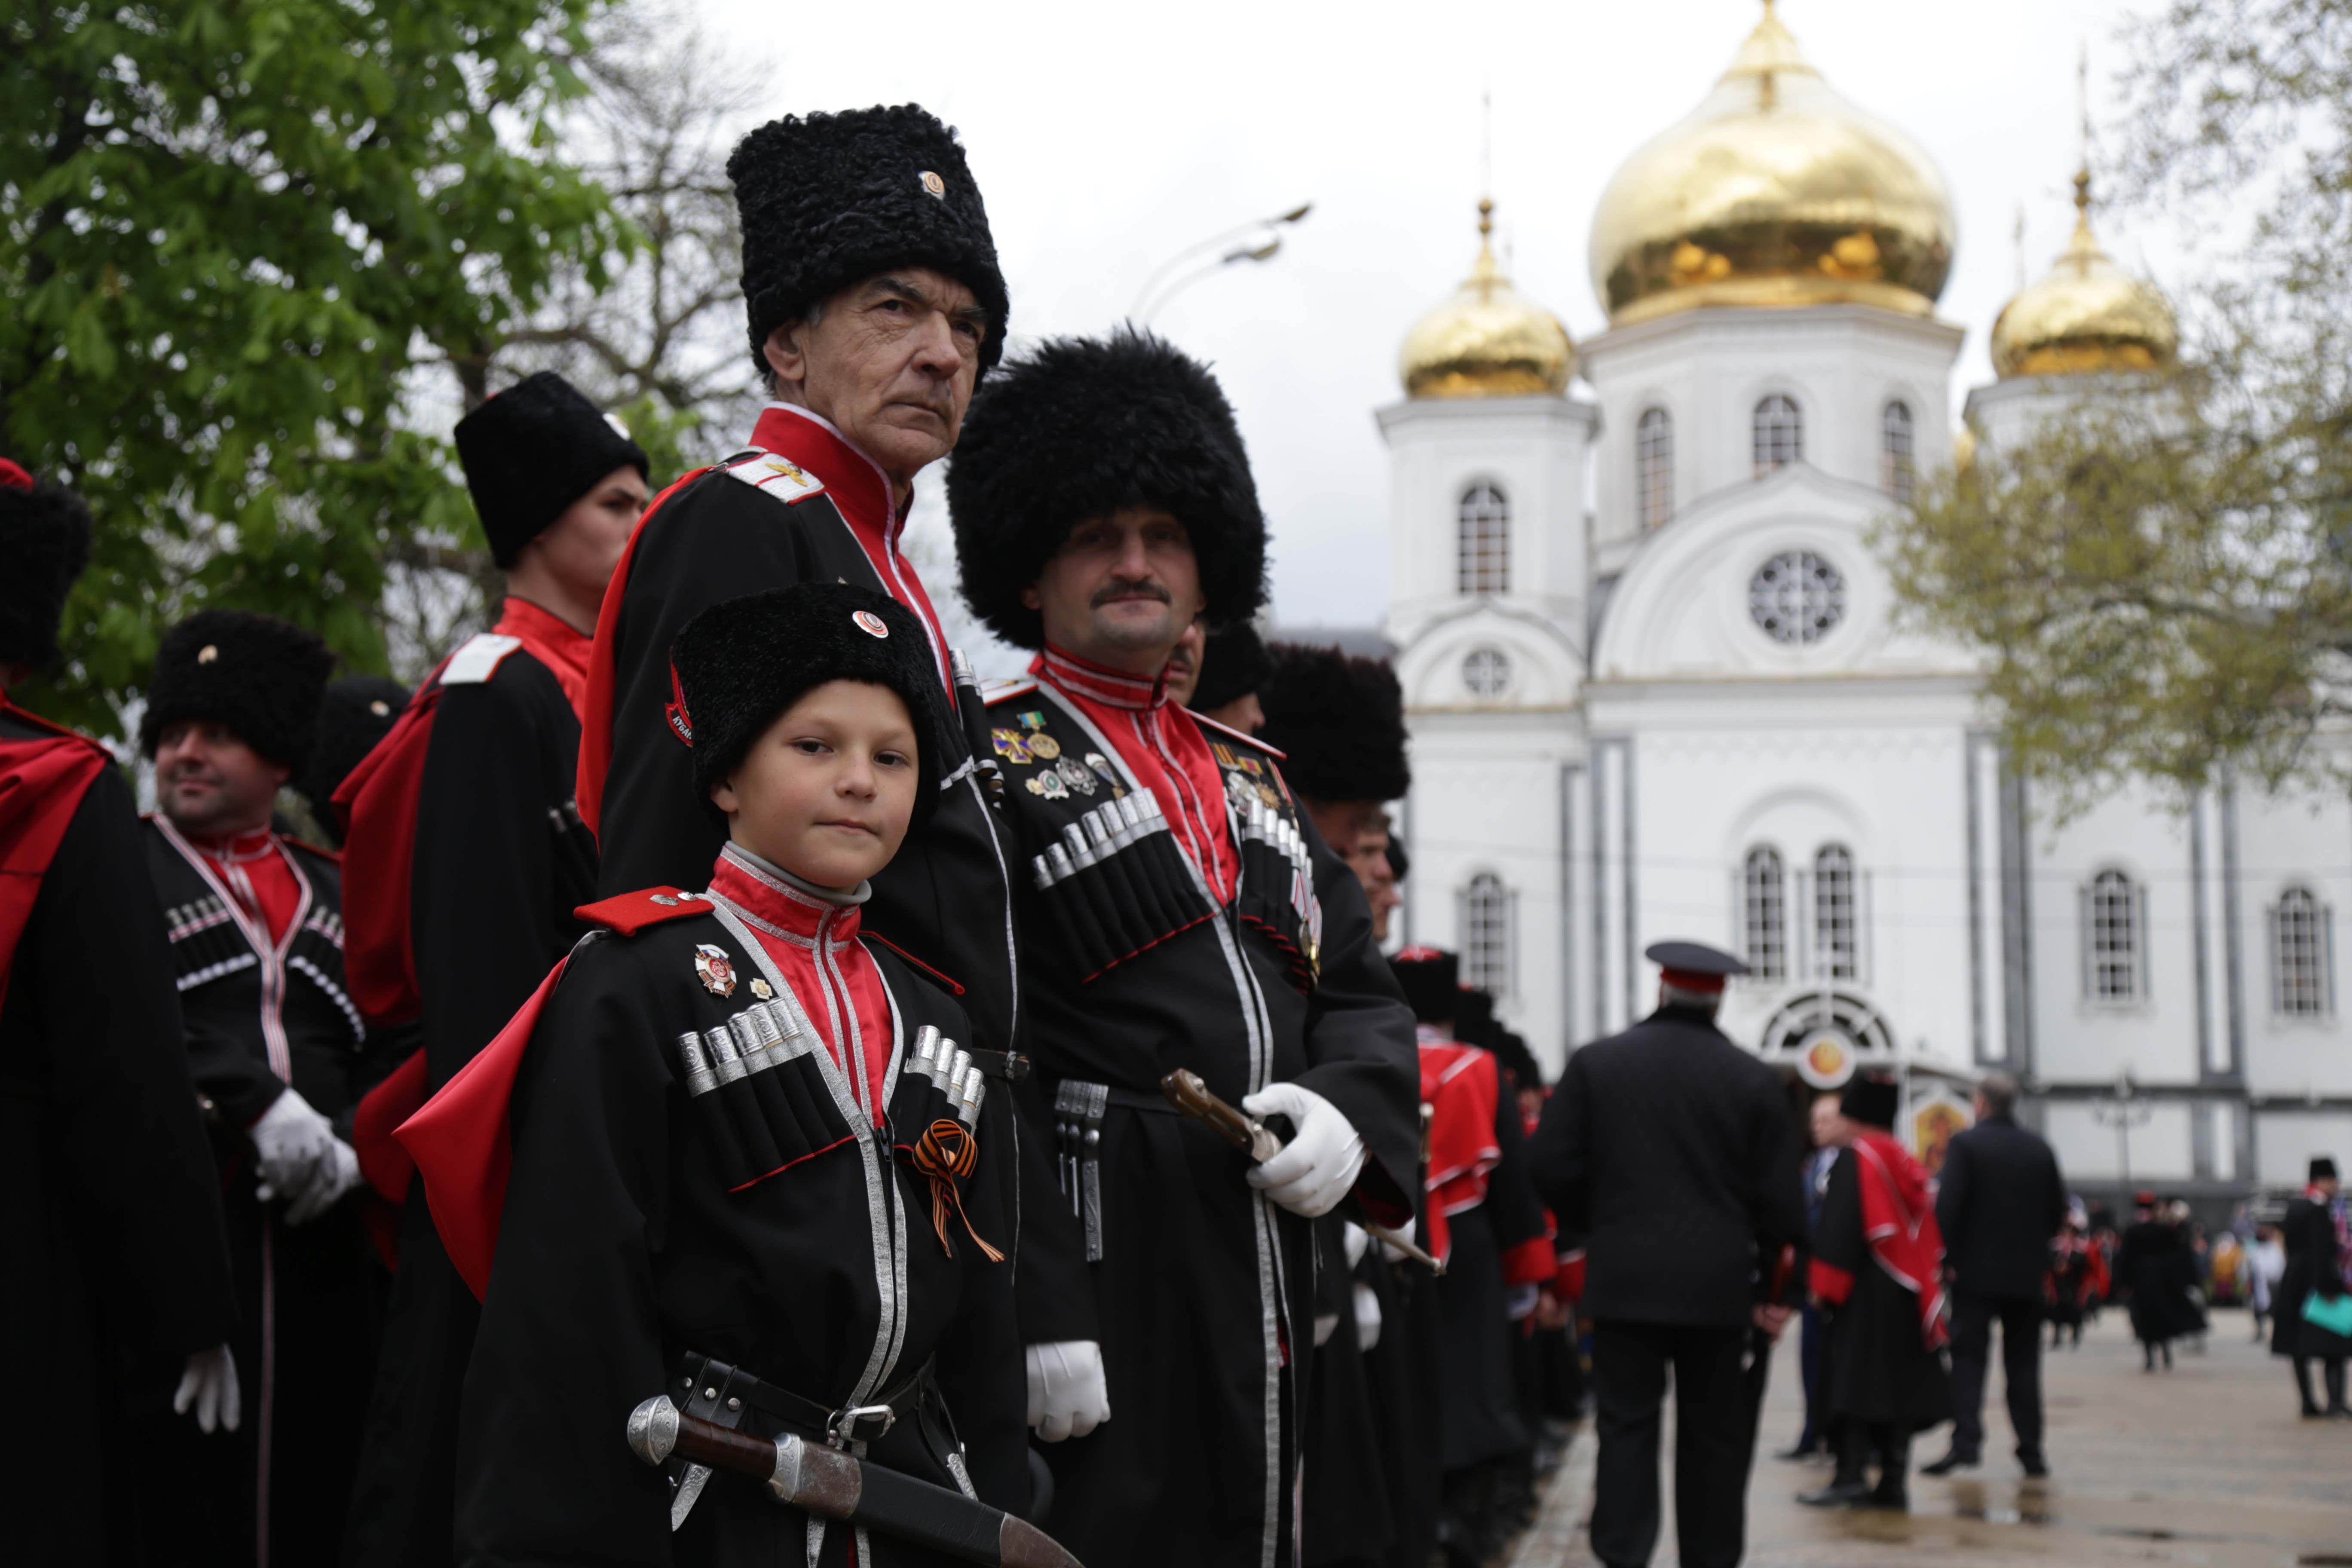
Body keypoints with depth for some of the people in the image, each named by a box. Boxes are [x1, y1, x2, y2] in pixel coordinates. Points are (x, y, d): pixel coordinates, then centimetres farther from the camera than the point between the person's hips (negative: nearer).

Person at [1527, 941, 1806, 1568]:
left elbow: (1551, 1168, -2)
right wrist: (1773, 1290, 9)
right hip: (1719, 1282, 0)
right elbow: (1779, 1196, -1)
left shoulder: (1594, 1064, 0)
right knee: (1714, 1433, 10)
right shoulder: (1754, 1080, -1)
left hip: (1624, 1277, 0)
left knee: (1626, 1426, 3)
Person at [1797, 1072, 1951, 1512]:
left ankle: (1851, 1475, -12)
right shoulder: (1908, 1164, 12)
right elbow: (1928, 1235, 15)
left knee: (1855, 1380, -6)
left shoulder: (1855, 1158, -9)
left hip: (1863, 1293, -7)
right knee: (1901, 1383, 6)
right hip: (1908, 1294, 7)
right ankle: (1894, 1481, 5)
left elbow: (1839, 1226, -15)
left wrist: (1823, 1285, -11)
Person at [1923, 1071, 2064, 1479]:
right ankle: (2031, 1451, 8)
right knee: (2023, 1364, 8)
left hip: (1976, 1273, -4)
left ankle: (1966, 1441, -15)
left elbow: (1948, 1206, -15)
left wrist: (1945, 1260, -9)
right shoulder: (2040, 1150, 6)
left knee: (1968, 1358, -2)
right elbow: (2058, 1214, 8)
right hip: (2027, 1276, 4)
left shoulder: (1965, 1144, -8)